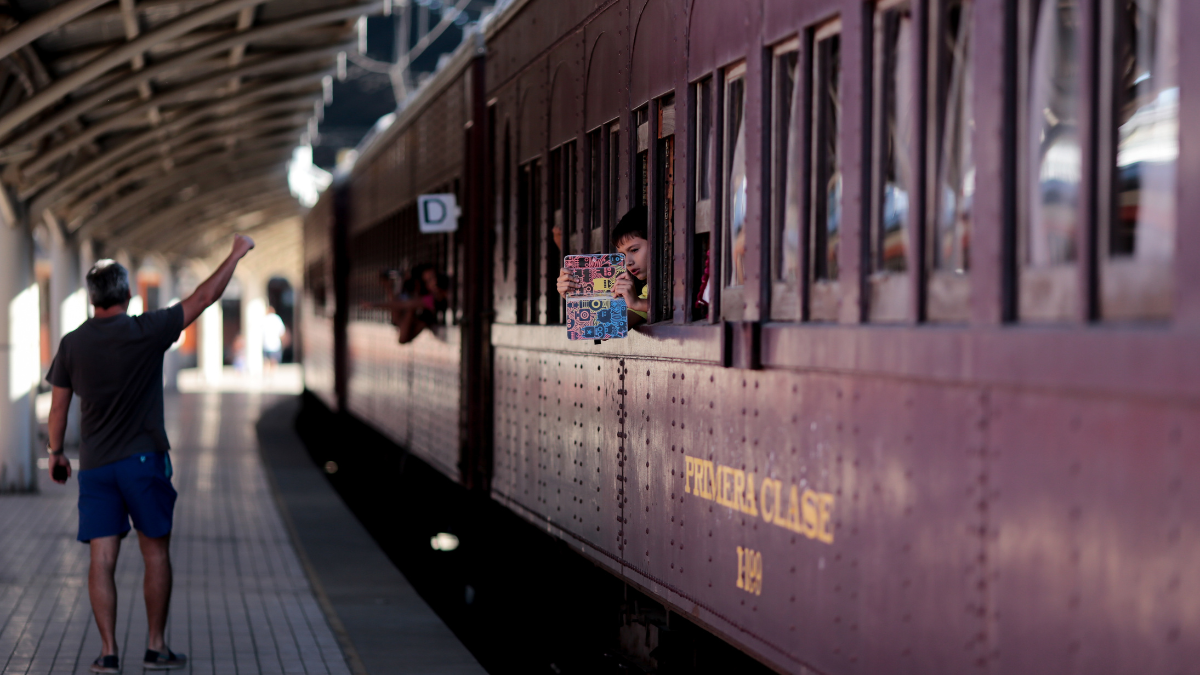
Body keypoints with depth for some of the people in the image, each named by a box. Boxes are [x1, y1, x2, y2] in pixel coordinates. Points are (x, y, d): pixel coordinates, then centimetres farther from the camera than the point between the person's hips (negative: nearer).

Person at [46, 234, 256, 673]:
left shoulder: (72, 344, 1)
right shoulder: (146, 332, -8)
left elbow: (58, 405, 7)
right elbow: (204, 297, -3)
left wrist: (55, 452, 20)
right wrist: (237, 254, 7)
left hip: (94, 466, 3)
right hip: (143, 460, -3)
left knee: (102, 559, 2)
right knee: (156, 554, 7)